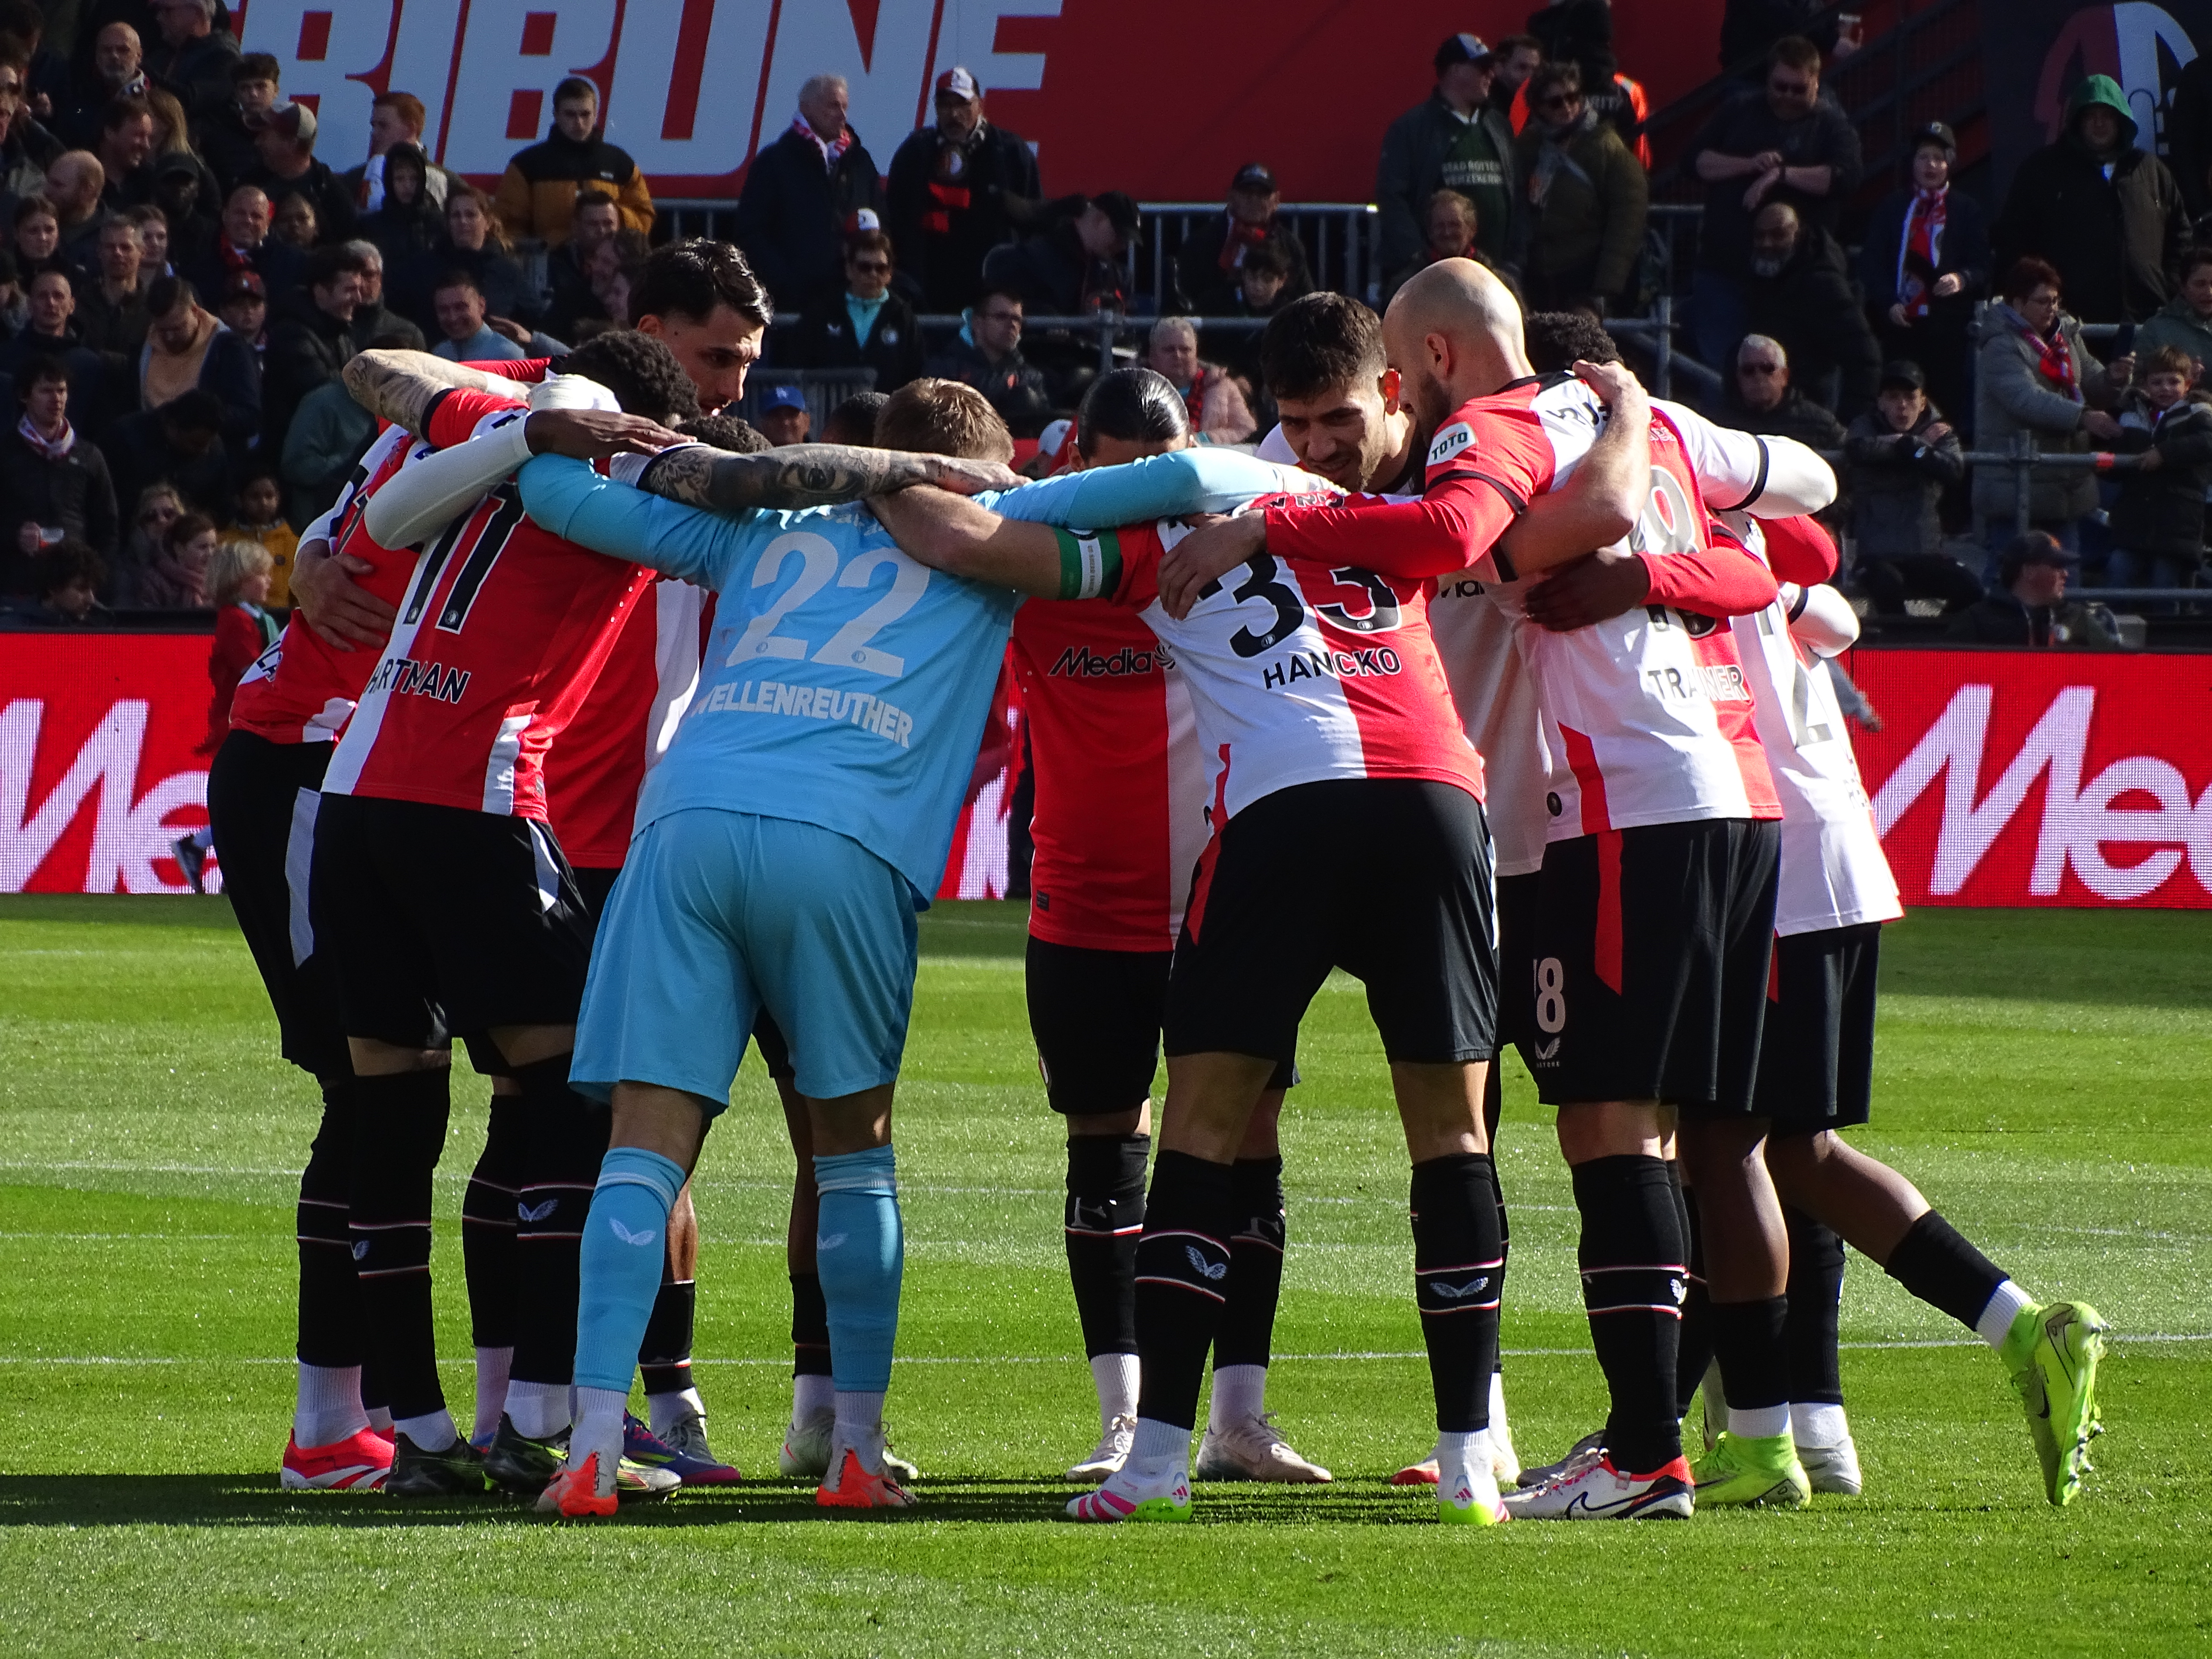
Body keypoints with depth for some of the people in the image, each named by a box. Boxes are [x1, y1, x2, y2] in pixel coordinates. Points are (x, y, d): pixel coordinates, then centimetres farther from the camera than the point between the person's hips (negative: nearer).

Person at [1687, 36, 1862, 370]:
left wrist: (1781, 174, -18)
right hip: (1724, 267, 3)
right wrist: (1749, 164, -12)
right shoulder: (1740, 113, 11)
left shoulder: (1832, 125, 3)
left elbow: (1846, 177, -14)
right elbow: (1696, 159, 4)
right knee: (1714, 359, 2)